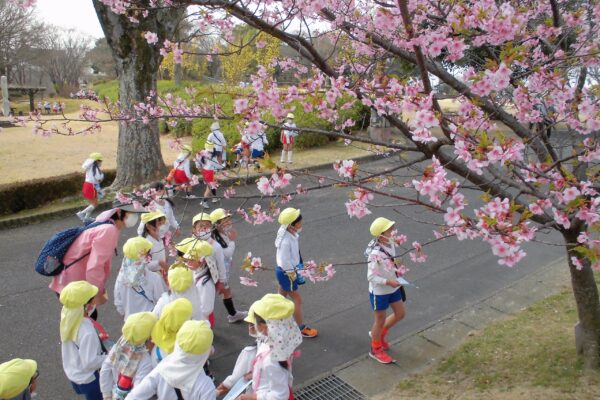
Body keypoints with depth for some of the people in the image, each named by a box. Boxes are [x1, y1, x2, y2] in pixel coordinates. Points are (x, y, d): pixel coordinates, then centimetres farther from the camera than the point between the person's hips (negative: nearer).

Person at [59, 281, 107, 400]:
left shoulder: (67, 316, -13)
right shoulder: (87, 331, -37)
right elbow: (90, 362, -29)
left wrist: (96, 339, 3)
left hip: (73, 373, 7)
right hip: (88, 378, -7)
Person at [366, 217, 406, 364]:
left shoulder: (390, 244, -6)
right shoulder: (375, 253, -30)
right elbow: (371, 276, -26)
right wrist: (388, 282, -32)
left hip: (393, 289, 8)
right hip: (379, 292, -8)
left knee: (400, 314, 21)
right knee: (380, 321, 11)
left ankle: (378, 334, 44)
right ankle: (376, 350, 36)